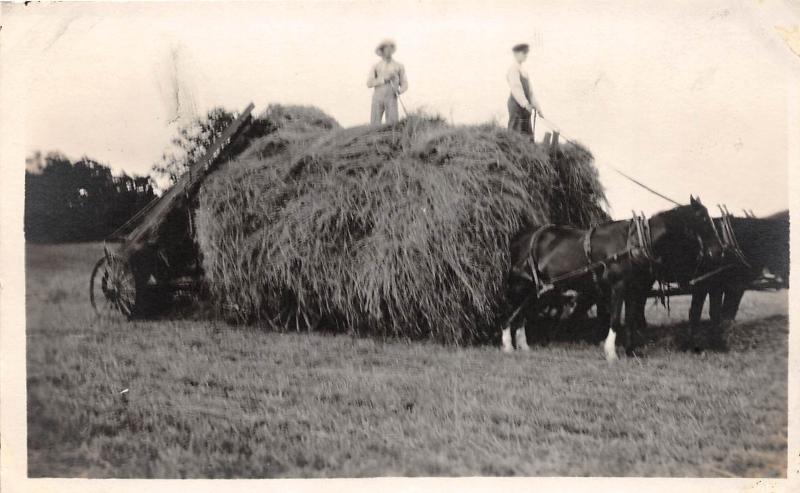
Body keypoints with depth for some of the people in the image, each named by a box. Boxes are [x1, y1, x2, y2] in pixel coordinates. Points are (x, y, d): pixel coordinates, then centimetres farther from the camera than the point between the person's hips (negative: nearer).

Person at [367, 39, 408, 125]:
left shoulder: (399, 66, 9)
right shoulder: (375, 66, 10)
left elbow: (404, 85, 10)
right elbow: (369, 83, -3)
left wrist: (398, 91, -14)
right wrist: (384, 79, -14)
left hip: (391, 100, -1)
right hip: (377, 99, 1)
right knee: (375, 125, -8)